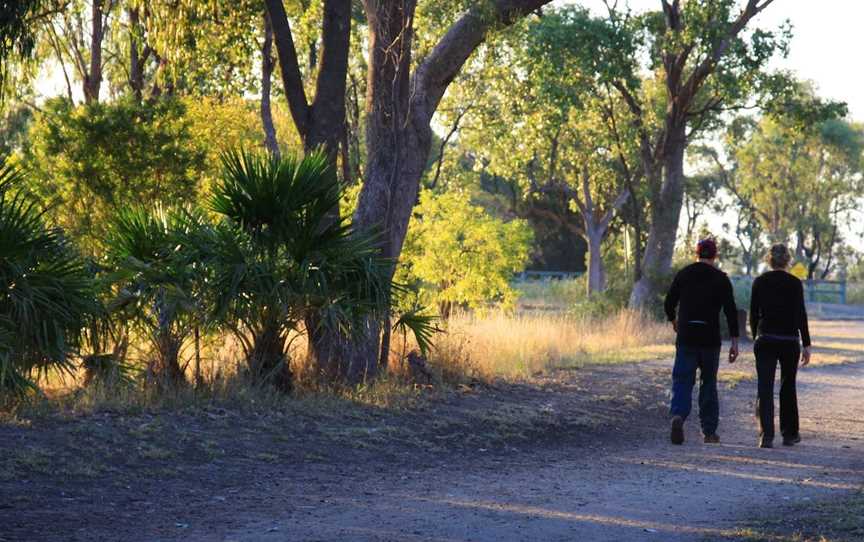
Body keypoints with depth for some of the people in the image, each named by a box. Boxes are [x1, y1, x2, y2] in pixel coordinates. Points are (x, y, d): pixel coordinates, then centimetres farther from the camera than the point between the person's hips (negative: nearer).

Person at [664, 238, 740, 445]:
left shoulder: (684, 274, 4)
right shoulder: (721, 279, 0)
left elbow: (669, 303, 6)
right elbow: (730, 311, -6)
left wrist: (673, 320, 27)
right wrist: (734, 341, -4)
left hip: (686, 337, 0)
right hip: (710, 339, 0)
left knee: (682, 381, -1)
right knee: (709, 383, 12)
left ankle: (678, 415, -29)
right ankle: (709, 431, 15)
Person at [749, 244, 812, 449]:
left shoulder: (759, 282, 1)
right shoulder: (794, 283, -5)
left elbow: (753, 313, 6)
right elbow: (800, 315, -9)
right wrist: (806, 345, -6)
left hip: (765, 340, 1)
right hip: (789, 341, -1)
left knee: (765, 389, -3)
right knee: (788, 387, 15)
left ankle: (766, 435, -16)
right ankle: (789, 433, 23)